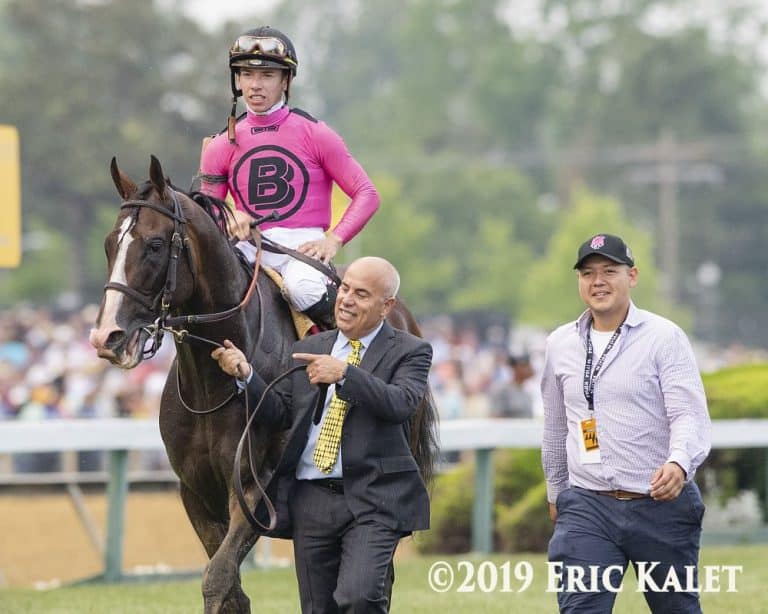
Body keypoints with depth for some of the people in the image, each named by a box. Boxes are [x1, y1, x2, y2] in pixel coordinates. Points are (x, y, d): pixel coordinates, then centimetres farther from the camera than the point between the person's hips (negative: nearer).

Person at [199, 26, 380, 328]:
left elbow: (366, 193, 0)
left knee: (303, 288, -36)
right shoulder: (221, 147, 10)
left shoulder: (313, 134, 2)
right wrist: (229, 219, -13)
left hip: (302, 243, -3)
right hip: (249, 245, 3)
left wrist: (334, 240, -15)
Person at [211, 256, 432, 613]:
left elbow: (401, 404, -16)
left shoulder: (410, 352, 3)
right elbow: (279, 415, 13)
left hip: (372, 500, -5)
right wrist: (246, 375, -2)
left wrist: (344, 373, -26)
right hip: (310, 500, 5)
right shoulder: (309, 349, 16)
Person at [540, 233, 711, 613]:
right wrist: (555, 492, 28)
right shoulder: (560, 344, 10)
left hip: (662, 502, -3)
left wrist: (679, 464, -33)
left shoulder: (664, 337, -5)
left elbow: (690, 415, -14)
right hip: (587, 505, 3)